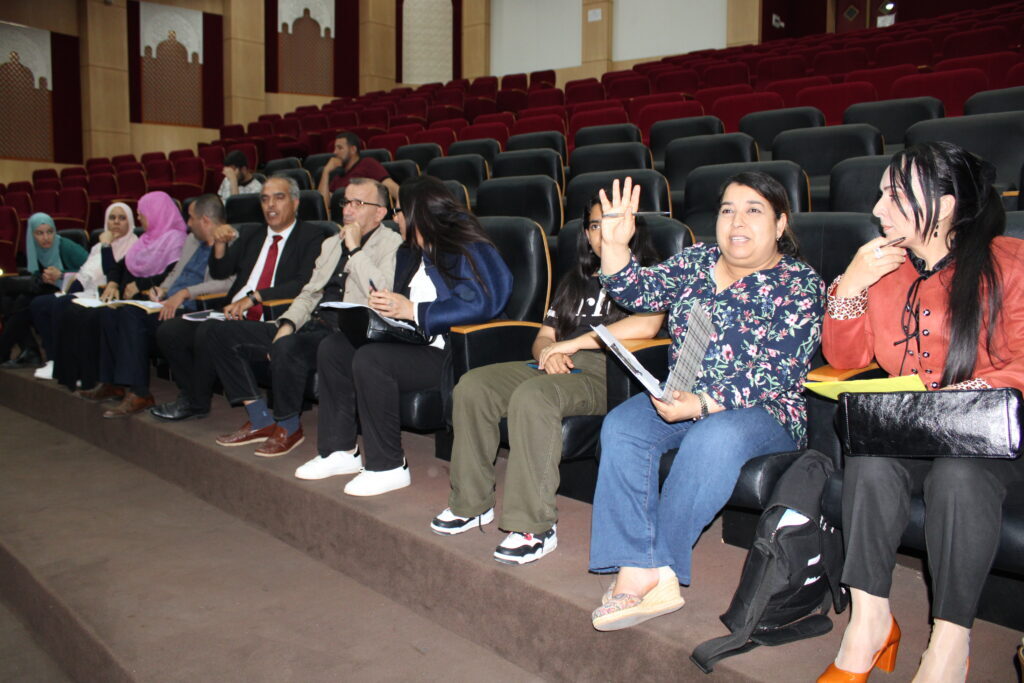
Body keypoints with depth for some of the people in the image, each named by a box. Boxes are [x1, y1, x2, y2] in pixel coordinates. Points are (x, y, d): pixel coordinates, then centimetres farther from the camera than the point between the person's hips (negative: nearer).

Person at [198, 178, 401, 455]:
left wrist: (355, 248, -13)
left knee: (286, 348, -37)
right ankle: (261, 418, 4)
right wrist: (287, 324, 4)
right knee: (222, 334, 0)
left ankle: (288, 427, -11)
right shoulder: (331, 243, 24)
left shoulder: (393, 245, -1)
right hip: (312, 326, 8)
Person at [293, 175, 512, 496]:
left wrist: (412, 310, -20)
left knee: (370, 359, -29)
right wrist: (384, 307, -3)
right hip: (413, 342, 10)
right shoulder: (409, 254, 20)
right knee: (332, 347, 0)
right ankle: (340, 449, 7)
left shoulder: (468, 251, -10)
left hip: (448, 355, -10)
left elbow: (479, 304, -24)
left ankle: (387, 467, -15)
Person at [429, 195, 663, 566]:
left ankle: (535, 527, -28)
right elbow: (544, 337, 22)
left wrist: (572, 343, -14)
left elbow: (646, 326, -17)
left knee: (530, 398, -36)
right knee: (471, 387, -14)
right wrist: (549, 350, -4)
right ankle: (471, 504, -4)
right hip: (557, 366, 7)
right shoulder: (576, 280, 27)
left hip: (605, 372, -7)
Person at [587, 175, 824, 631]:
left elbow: (774, 374, -15)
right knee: (621, 426, -23)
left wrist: (701, 404, -28)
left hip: (763, 410, -4)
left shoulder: (800, 285, -5)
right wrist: (614, 245, -14)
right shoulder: (696, 261, 12)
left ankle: (647, 567, -22)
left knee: (715, 438, -36)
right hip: (682, 399, 5)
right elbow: (639, 292, 4)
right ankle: (647, 575, -29)